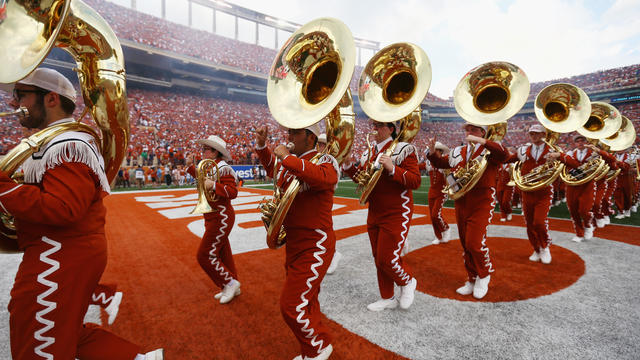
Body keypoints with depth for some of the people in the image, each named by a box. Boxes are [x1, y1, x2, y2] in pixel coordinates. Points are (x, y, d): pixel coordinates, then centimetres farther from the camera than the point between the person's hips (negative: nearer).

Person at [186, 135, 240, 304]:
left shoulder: (223, 169, -18)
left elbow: (233, 192, -25)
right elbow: (201, 178, 29)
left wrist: (213, 185, -32)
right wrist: (190, 166, 20)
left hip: (221, 219, -10)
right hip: (213, 218, 10)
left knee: (205, 256, -5)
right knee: (222, 254, 17)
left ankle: (230, 283, 11)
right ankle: (231, 289, 30)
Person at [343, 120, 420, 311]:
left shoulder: (403, 150, -10)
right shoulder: (369, 152, 10)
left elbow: (415, 181, -17)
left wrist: (392, 169, -30)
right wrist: (348, 165, -3)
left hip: (396, 214, -7)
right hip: (374, 214, 7)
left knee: (387, 259, -4)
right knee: (379, 258, 13)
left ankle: (408, 281, 28)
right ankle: (387, 298, 31)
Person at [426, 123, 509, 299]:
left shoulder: (490, 150, -4)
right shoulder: (458, 152, 13)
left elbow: (504, 154, -24)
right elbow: (440, 163, 19)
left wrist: (480, 140, -29)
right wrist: (432, 151, 0)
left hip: (481, 203, -6)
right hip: (461, 203, 6)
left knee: (475, 242, -11)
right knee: (466, 245, 11)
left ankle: (484, 274, 18)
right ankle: (472, 280, 27)